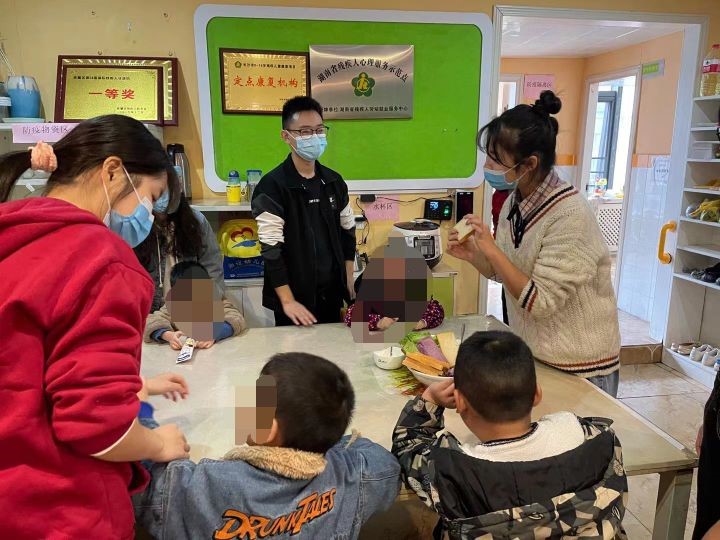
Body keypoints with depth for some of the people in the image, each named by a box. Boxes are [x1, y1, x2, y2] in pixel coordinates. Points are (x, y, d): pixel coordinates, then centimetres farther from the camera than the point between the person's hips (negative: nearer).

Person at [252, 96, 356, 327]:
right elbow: (271, 248, -15)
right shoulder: (272, 186, -13)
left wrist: (348, 281, 8)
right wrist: (288, 301, -18)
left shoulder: (334, 182, 5)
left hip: (331, 295, 5)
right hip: (295, 299, -5)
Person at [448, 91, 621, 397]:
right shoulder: (514, 202, -3)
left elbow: (540, 302, -25)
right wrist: (472, 254, -9)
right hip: (531, 353, 7)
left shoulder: (570, 216, -25)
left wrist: (491, 249, -25)